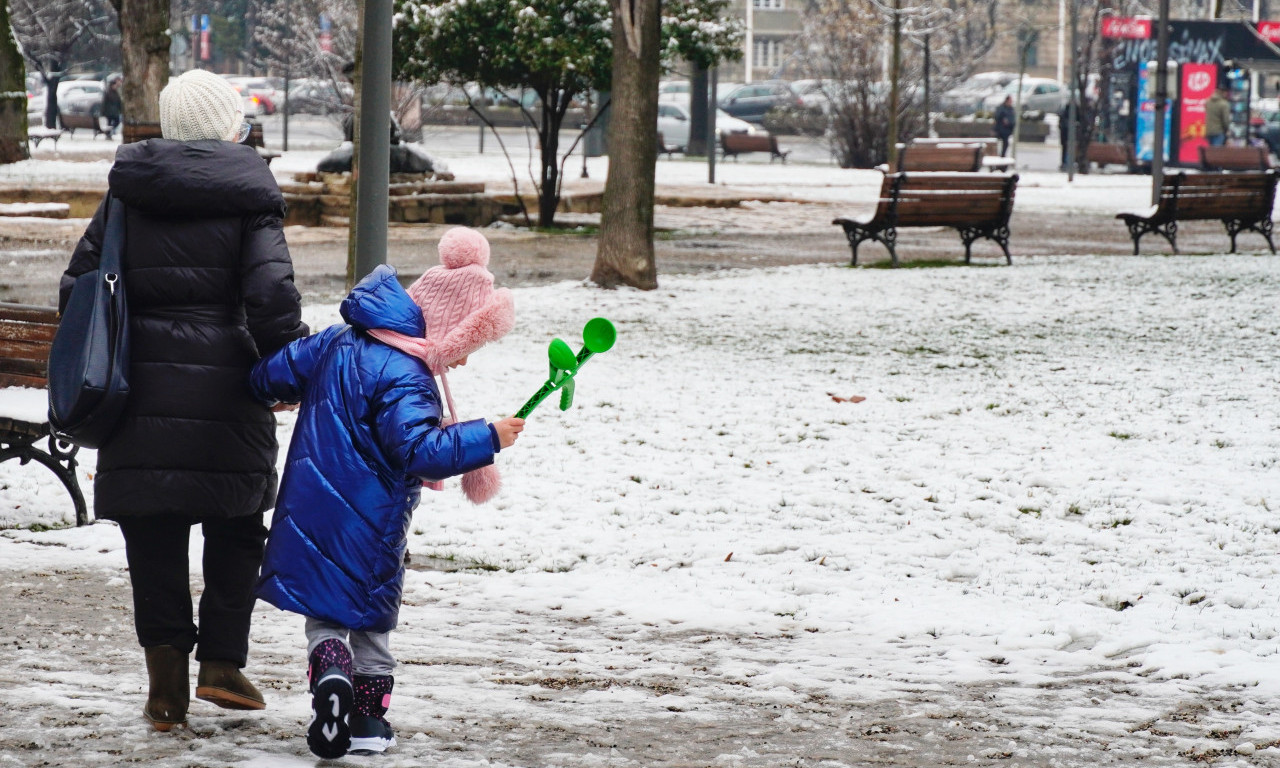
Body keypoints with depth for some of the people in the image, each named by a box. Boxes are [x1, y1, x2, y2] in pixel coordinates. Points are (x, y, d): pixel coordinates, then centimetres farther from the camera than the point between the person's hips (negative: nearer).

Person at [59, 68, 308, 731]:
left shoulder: (126, 196, 7)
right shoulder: (248, 200, -3)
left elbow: (79, 286, 5)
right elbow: (272, 297, -14)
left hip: (139, 396, 2)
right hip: (224, 396, -2)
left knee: (154, 545, 7)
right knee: (236, 530, 14)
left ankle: (166, 687, 5)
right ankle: (222, 664, 7)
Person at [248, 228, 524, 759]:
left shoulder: (338, 342, 4)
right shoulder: (404, 379, -21)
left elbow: (272, 375, 13)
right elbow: (419, 452, -29)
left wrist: (269, 393, 36)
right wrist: (487, 439, -24)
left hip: (310, 514, 5)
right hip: (367, 529, -5)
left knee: (323, 613, 12)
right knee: (371, 616, 14)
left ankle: (330, 668, -18)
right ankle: (368, 719, 13)